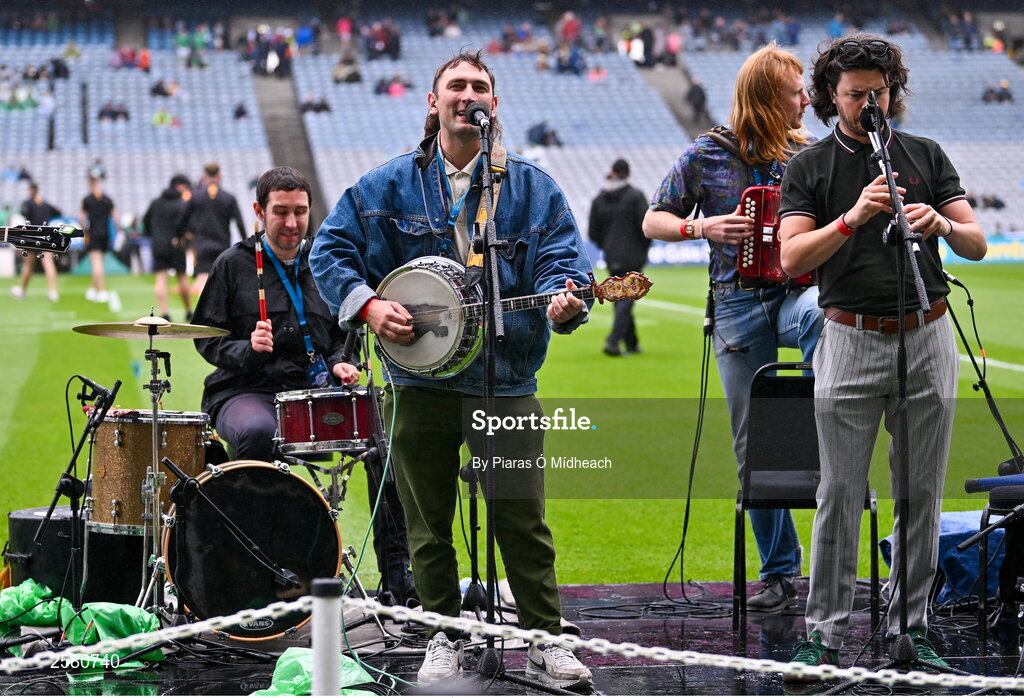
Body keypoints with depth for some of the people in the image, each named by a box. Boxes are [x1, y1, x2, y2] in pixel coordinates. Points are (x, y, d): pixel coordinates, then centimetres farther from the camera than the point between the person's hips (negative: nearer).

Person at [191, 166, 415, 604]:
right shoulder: (234, 265, 4)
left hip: (313, 393, 4)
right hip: (245, 392, -4)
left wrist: (338, 364, 3)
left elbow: (339, 334, 25)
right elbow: (208, 341, 3)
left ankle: (398, 572, -14)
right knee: (256, 433, -40)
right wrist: (247, 350, -17)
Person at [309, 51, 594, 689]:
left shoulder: (531, 186, 5)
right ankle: (445, 640, 20)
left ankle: (546, 641, 8)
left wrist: (564, 297, -24)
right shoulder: (392, 184, 6)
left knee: (524, 522, -2)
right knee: (429, 526, 7)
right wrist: (367, 305, -9)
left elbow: (562, 258, -2)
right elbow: (331, 246, 6)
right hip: (418, 380, 1)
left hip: (507, 380, -1)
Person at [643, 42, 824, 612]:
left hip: (799, 292, 0)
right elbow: (654, 221, 7)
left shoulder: (810, 156, 7)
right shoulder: (708, 155, 2)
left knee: (821, 314, -39)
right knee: (754, 446, 2)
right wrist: (701, 228, -11)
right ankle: (780, 574, 12)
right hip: (739, 305, 0)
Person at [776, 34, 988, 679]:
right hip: (851, 341, -2)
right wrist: (854, 217, -21)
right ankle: (825, 633, 4)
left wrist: (942, 224, -20)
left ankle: (912, 627, 13)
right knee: (840, 494, -2)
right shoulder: (810, 167, 4)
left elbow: (977, 245, 3)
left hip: (927, 339, 2)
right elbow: (791, 258, -8)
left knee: (922, 494, 5)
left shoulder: (927, 156, 9)